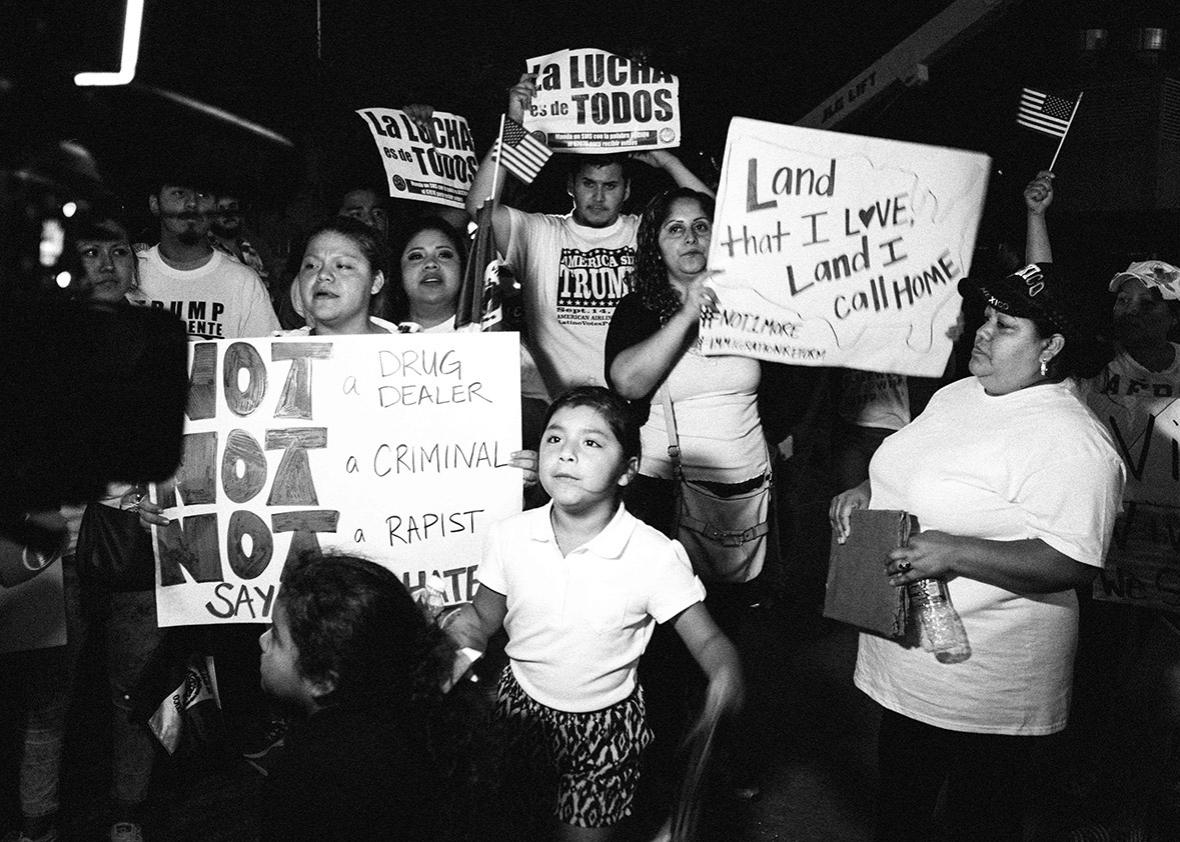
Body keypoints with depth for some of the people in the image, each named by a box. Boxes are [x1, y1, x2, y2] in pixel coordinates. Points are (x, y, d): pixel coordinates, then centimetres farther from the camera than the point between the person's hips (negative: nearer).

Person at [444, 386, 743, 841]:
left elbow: (707, 639, -16)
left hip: (605, 721, -2)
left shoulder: (656, 556, -21)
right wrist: (464, 623, -20)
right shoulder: (510, 537, -12)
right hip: (521, 702, 3)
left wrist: (726, 674, -37)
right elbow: (485, 616, 2)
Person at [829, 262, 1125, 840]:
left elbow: (1073, 564, -25)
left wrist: (954, 554, -31)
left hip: (982, 679, -8)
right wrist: (866, 491, 0)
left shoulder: (1070, 441, -21)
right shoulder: (957, 394, 6)